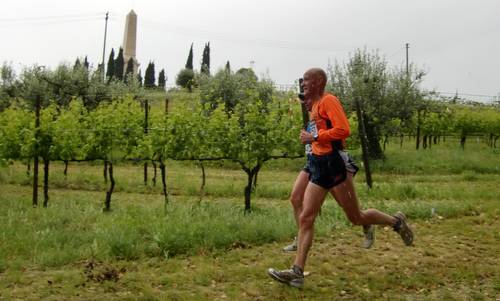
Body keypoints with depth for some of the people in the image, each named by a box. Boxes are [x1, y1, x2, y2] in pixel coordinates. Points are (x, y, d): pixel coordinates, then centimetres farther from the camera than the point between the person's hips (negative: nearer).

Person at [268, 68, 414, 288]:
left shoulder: (328, 100, -10)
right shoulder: (315, 105, 18)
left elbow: (343, 129, -21)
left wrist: (314, 137, -18)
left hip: (333, 164, -9)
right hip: (319, 166, 9)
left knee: (356, 217, 4)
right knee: (305, 219, 0)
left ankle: (396, 222, 29)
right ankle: (297, 272, 0)